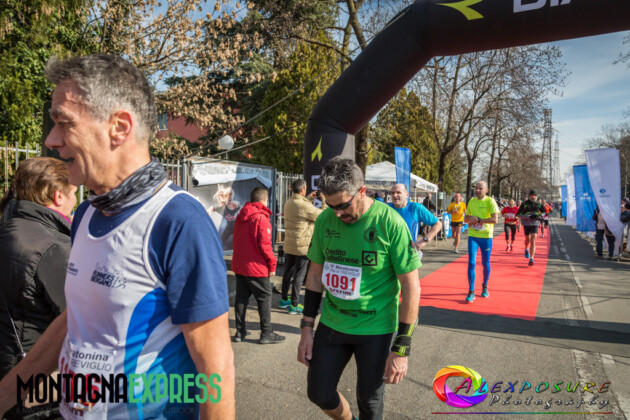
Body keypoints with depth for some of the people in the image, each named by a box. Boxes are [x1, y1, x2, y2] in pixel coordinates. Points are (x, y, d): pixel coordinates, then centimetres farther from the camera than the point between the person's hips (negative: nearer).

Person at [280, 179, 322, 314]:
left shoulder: (288, 203, 5)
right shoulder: (304, 206, -20)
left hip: (289, 245, 8)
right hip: (302, 245, -8)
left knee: (288, 272, 17)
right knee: (299, 275, 1)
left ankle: (284, 299, 29)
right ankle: (294, 305, 7)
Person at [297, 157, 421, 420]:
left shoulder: (390, 223, -18)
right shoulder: (325, 220, -4)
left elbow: (411, 286, -14)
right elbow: (315, 274, 6)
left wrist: (401, 349, -13)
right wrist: (307, 329, 5)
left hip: (375, 329, -4)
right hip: (331, 324, 4)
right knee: (319, 393, 13)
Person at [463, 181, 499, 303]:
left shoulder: (490, 201, -6)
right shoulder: (471, 201, 9)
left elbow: (495, 220, -16)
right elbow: (466, 218, 16)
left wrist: (478, 220, -18)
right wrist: (471, 218, -6)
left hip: (486, 236, -3)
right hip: (473, 236, 3)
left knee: (485, 264, 9)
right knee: (471, 262, -7)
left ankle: (485, 286, 32)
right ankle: (471, 292, -2)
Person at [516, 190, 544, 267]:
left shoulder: (538, 204, 3)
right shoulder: (524, 204, -6)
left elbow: (544, 212, 17)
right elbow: (518, 214, -10)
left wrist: (541, 217, -7)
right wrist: (529, 216, -24)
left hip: (535, 224, 0)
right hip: (526, 224, 0)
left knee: (533, 241, -13)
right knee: (527, 239, 19)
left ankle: (531, 259, -13)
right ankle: (526, 249, 53)